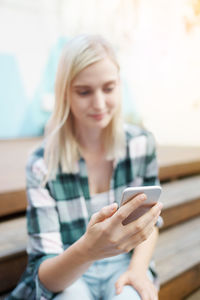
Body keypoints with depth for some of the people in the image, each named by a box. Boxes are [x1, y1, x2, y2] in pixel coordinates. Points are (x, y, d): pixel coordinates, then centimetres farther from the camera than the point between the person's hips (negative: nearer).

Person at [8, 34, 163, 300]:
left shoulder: (142, 144, -6)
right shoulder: (42, 166, -15)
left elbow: (150, 221, 7)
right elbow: (44, 276, -17)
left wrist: (138, 268, -12)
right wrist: (87, 250, -38)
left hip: (124, 264, 2)